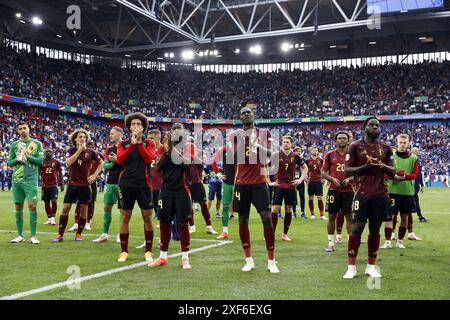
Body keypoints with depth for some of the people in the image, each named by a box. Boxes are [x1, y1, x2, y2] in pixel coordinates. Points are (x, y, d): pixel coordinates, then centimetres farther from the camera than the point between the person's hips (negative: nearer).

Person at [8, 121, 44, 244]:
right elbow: (10, 162, 11)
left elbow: (40, 161, -2)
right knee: (18, 207, 6)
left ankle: (33, 236, -2)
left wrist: (28, 156, -14)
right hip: (17, 180, 3)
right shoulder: (14, 145, 11)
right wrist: (17, 159, -9)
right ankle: (20, 235, 15)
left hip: (31, 180, -3)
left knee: (32, 206, -9)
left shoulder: (37, 143, 4)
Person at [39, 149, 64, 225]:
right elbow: (38, 172, 8)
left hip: (54, 185, -2)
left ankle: (53, 218, -5)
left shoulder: (56, 162, 3)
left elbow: (60, 173, 10)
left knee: (54, 200, -14)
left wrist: (61, 184, 9)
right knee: (46, 202, 8)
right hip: (45, 185, 2)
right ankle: (49, 218, 19)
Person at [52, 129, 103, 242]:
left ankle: (79, 234, 17)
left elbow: (101, 163, 10)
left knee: (83, 208, 4)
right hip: (72, 184, 0)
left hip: (85, 184, 0)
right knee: (65, 208, -2)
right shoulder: (71, 151, 2)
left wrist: (95, 175, 0)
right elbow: (68, 162, -16)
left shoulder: (90, 152, 1)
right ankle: (60, 234, 5)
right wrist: (79, 150, -17)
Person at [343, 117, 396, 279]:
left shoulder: (385, 148, 11)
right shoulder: (355, 146, 0)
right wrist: (365, 167, -17)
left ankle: (371, 266, 18)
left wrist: (382, 166, -10)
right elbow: (347, 171, -3)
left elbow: (393, 171, 11)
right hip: (362, 194, -3)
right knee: (356, 229, -4)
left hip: (380, 195, 3)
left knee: (375, 230, 7)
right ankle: (351, 267, 6)